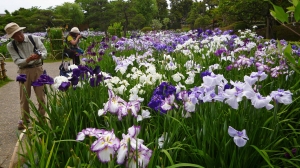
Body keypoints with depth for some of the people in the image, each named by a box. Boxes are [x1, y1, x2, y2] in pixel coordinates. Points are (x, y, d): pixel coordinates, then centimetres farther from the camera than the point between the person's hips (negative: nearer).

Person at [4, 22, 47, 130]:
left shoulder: (34, 39, -4)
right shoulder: (10, 46, -3)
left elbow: (44, 52, -6)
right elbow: (17, 61, -10)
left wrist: (40, 55, -30)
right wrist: (28, 59, -30)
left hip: (38, 69, 0)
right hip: (24, 71, 0)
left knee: (41, 96, 6)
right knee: (24, 97, 8)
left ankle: (42, 117, 23)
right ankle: (25, 120, 23)